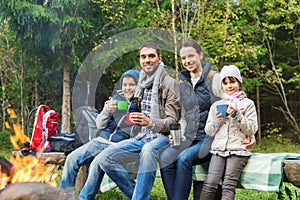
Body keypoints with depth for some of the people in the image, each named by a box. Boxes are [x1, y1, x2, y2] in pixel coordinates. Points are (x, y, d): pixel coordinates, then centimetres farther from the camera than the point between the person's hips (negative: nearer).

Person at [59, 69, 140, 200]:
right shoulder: (117, 98, 13)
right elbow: (100, 125, 13)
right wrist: (107, 110, -6)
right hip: (101, 140, 6)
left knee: (97, 164, -31)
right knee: (72, 158, -9)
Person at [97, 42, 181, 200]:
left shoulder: (170, 83, -5)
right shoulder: (142, 84, 18)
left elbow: (172, 121, -11)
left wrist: (150, 122, -29)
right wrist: (134, 118, 7)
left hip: (162, 137, -7)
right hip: (141, 137, 7)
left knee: (147, 150, -41)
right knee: (105, 158, -15)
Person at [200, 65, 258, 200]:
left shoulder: (248, 103, 12)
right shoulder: (216, 105, 21)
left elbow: (252, 129, 3)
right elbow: (209, 131, 19)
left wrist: (237, 115, -8)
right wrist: (216, 121, -1)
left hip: (238, 150, -2)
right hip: (218, 149, 3)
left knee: (228, 186, -19)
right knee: (210, 183, -18)